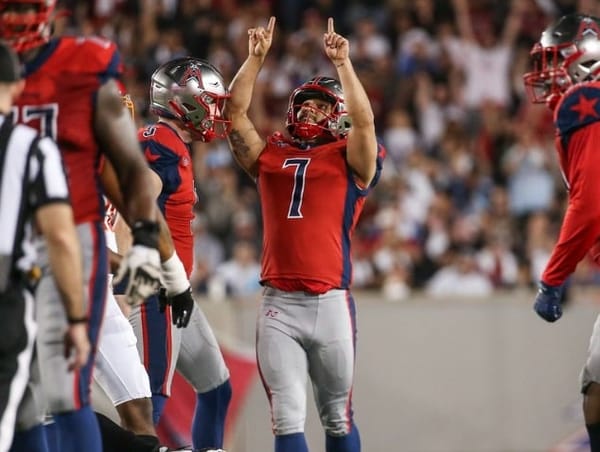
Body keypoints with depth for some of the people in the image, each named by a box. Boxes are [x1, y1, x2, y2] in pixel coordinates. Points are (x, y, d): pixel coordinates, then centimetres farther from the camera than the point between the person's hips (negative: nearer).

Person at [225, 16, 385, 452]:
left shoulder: (350, 160, 7)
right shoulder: (270, 156, 16)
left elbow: (364, 121, -10)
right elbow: (235, 111, 11)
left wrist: (343, 63, -10)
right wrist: (256, 57, 6)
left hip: (330, 304, -2)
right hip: (278, 305, 2)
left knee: (337, 417, 9)